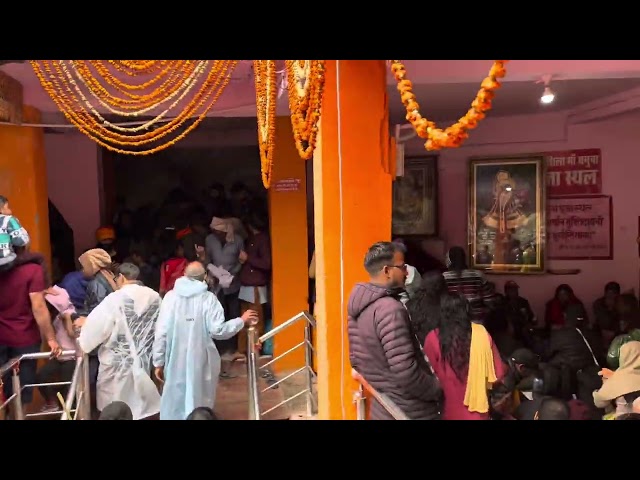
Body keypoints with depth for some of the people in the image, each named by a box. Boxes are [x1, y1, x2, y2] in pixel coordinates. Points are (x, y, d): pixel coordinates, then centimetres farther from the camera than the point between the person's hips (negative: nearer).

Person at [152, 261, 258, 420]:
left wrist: (158, 362, 3)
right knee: (199, 400, 12)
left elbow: (161, 332, -6)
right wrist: (242, 320, 3)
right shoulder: (208, 298, -7)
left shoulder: (171, 296, -4)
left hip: (175, 359, 2)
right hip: (200, 359, -1)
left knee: (175, 400, 14)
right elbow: (217, 331, -12)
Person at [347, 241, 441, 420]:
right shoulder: (390, 309, -25)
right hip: (410, 412, -8)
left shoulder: (358, 305, 3)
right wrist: (438, 390, -12)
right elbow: (405, 373, -27)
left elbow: (355, 360, 11)